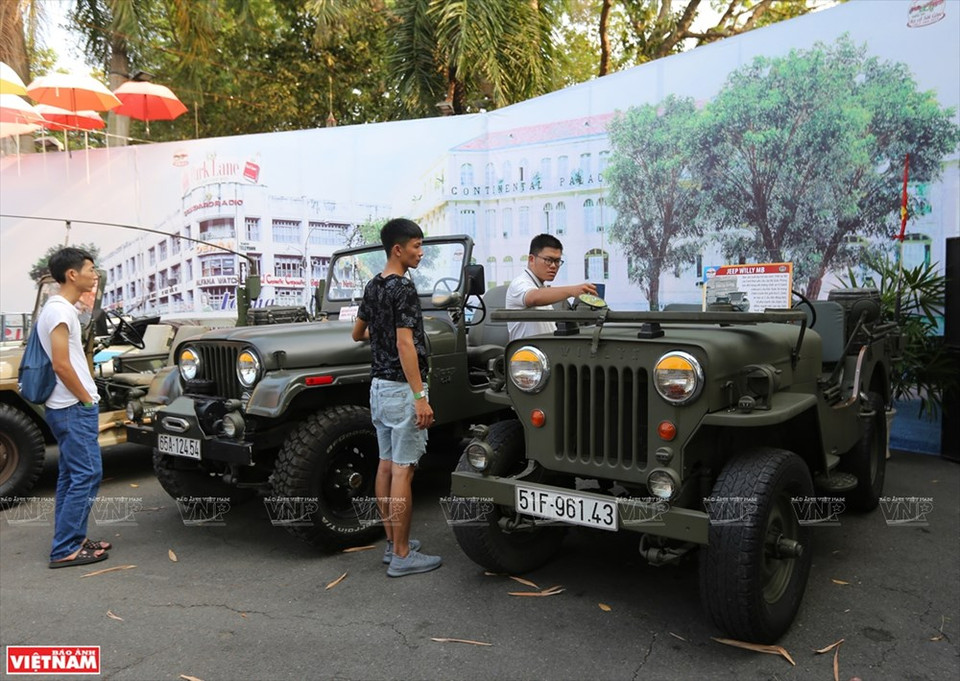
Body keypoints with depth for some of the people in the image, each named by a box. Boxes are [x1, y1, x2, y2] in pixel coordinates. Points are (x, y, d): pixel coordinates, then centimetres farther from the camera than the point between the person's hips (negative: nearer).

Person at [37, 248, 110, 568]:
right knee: (87, 474, -7)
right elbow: (61, 365, -22)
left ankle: (71, 541, 22)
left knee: (72, 475, 14)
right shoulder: (60, 311, -16)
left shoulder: (61, 308, 14)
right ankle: (65, 550, -2)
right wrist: (87, 399, -13)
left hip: (68, 407, 10)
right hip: (75, 408, -10)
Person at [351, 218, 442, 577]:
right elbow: (405, 345, -22)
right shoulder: (403, 288, -16)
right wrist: (420, 397, -23)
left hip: (378, 385, 9)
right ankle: (402, 556, 3)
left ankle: (392, 544, 23)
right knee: (402, 470, -4)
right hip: (401, 387, -9)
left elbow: (357, 334, 22)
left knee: (386, 464, 13)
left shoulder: (372, 286, 11)